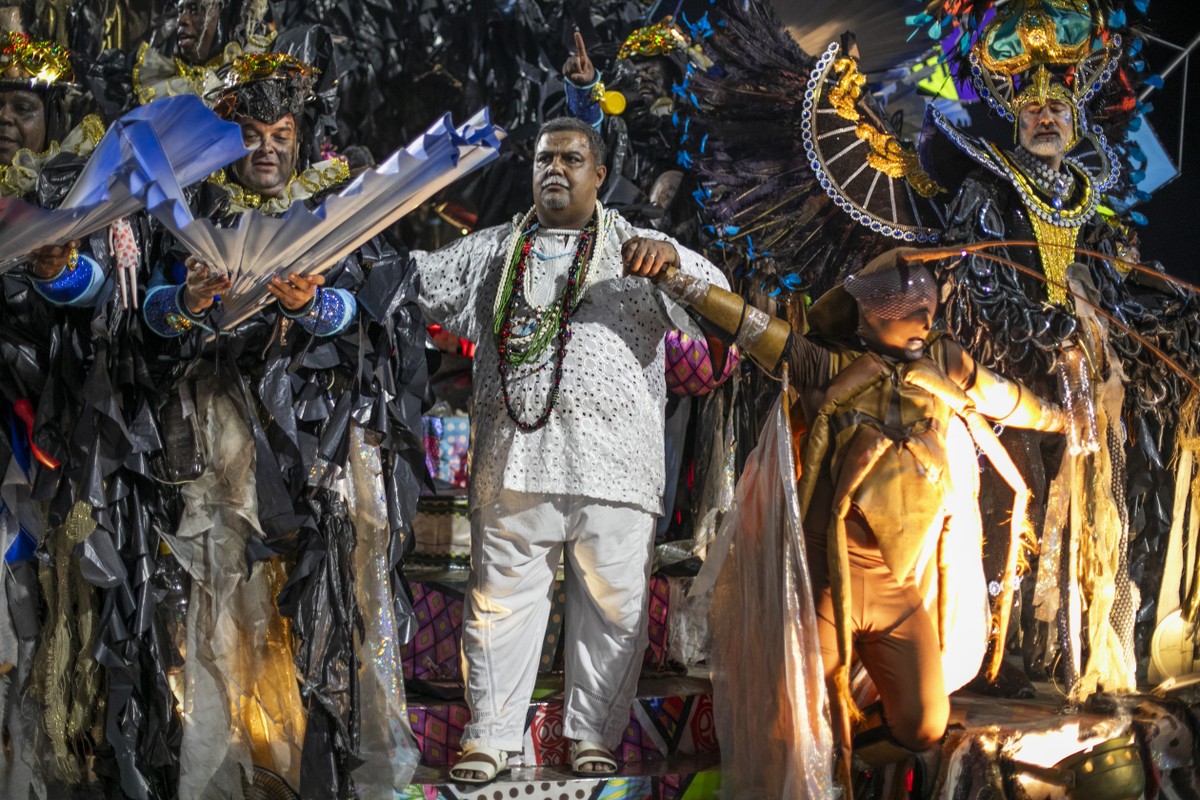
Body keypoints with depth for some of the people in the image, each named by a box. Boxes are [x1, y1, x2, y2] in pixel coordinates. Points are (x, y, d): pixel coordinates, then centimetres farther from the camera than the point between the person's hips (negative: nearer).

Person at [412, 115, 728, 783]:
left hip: (613, 459, -1)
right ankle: (490, 738, 13)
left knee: (613, 605, 1)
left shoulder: (637, 249, 15)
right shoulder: (492, 251, 21)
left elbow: (715, 297, 4)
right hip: (514, 453, 1)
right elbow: (415, 282, 21)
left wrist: (670, 257, -16)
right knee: (502, 598, 3)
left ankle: (594, 738, 14)